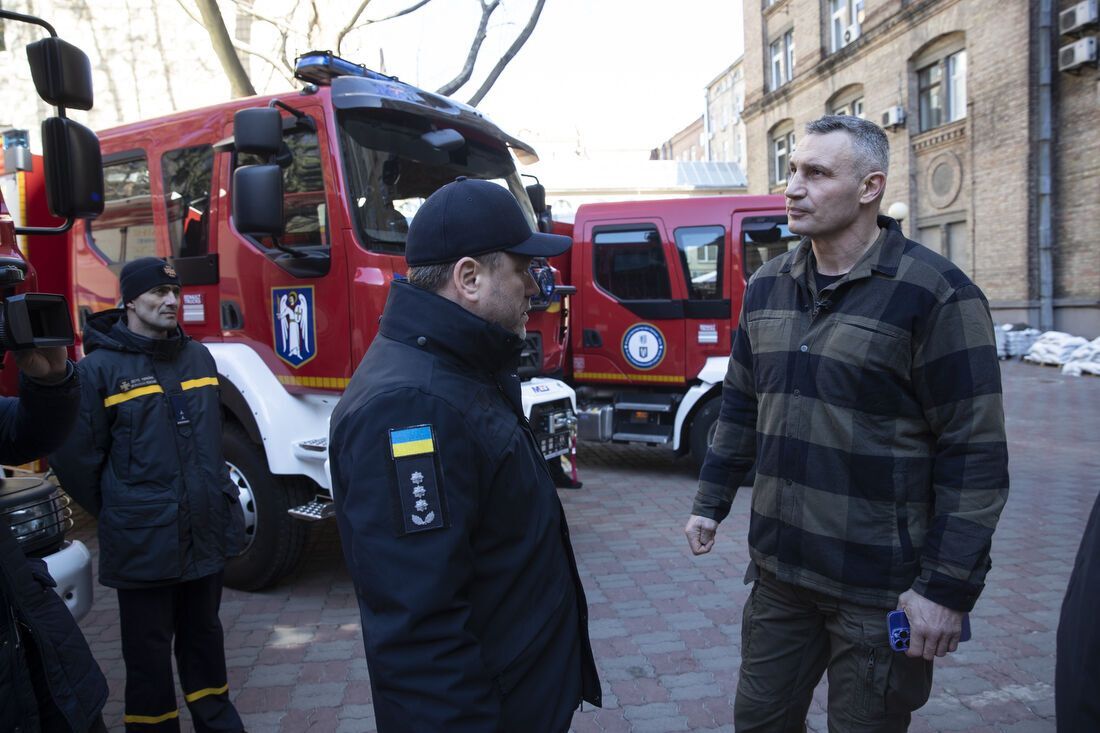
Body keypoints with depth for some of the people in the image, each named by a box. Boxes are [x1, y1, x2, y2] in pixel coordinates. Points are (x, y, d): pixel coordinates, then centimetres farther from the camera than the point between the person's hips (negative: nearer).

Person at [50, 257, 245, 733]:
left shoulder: (199, 358, 6)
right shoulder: (100, 368, -10)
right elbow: (76, 458, -9)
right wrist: (117, 514, -1)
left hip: (207, 533, 5)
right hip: (143, 543, -5)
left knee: (203, 637, 20)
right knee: (148, 651, 10)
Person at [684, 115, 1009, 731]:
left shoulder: (937, 294, -13)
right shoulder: (767, 285, 6)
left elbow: (976, 454, -14)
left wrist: (948, 588, -14)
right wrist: (711, 504, 14)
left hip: (881, 589, -5)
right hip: (779, 571, 6)